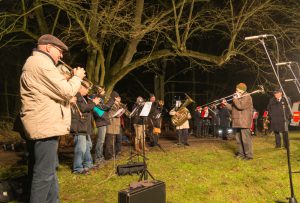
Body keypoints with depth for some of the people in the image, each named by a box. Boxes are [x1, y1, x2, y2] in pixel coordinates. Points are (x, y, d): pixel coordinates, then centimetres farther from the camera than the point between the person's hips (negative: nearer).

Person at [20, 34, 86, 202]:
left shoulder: (37, 62, 21)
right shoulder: (41, 62, -15)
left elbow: (54, 89, 23)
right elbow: (66, 92, -19)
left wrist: (71, 78, 13)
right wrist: (77, 77, -1)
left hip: (44, 124, 12)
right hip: (45, 125, -12)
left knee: (50, 168, 19)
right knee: (44, 173, -4)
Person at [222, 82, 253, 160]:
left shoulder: (247, 97, -10)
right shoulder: (238, 97, 21)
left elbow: (240, 106, -24)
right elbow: (232, 108, 22)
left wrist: (235, 99, -12)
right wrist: (226, 104, 9)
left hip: (244, 122, -10)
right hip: (238, 122, 10)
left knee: (246, 138, -9)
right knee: (238, 138, 14)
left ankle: (249, 155, -3)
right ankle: (241, 153, 25)